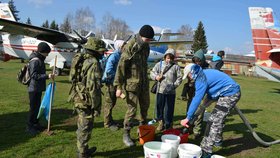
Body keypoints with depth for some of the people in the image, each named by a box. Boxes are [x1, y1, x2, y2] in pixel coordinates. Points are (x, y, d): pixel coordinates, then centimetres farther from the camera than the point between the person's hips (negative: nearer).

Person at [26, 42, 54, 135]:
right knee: (33, 107, -1)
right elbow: (34, 75, -24)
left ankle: (36, 124, 29)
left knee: (37, 107, 17)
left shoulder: (40, 59, 13)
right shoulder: (35, 61, -18)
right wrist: (47, 76, -30)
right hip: (34, 89, -9)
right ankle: (29, 127, 10)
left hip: (38, 88, 10)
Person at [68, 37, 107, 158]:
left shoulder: (81, 60, 12)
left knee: (82, 126, 21)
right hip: (86, 101, -10)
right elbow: (93, 87, -23)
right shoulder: (93, 63, -19)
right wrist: (96, 105, -16)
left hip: (78, 98, 10)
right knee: (85, 128, 3)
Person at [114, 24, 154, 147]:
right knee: (132, 109, -2)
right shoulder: (130, 46, -16)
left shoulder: (146, 46, 6)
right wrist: (119, 86, -17)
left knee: (145, 106, 16)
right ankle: (126, 135, 14)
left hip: (144, 83, 7)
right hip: (132, 83, -7)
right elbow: (121, 67, -17)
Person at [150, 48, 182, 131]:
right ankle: (161, 122, 28)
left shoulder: (176, 66, 4)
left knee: (169, 109, 3)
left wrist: (174, 85, -7)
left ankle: (168, 124, 18)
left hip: (171, 92, -1)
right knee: (159, 107, 10)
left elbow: (179, 78, 4)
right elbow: (152, 72, 8)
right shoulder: (159, 64, 7)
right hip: (160, 90, 1)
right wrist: (156, 77, -11)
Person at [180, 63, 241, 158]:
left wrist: (188, 117, -25)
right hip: (232, 92, 10)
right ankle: (217, 139, 45)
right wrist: (208, 98, 10)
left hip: (230, 94, -10)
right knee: (218, 118, 25)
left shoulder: (201, 79, -18)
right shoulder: (205, 73, 12)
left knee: (214, 121, -14)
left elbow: (197, 99, -24)